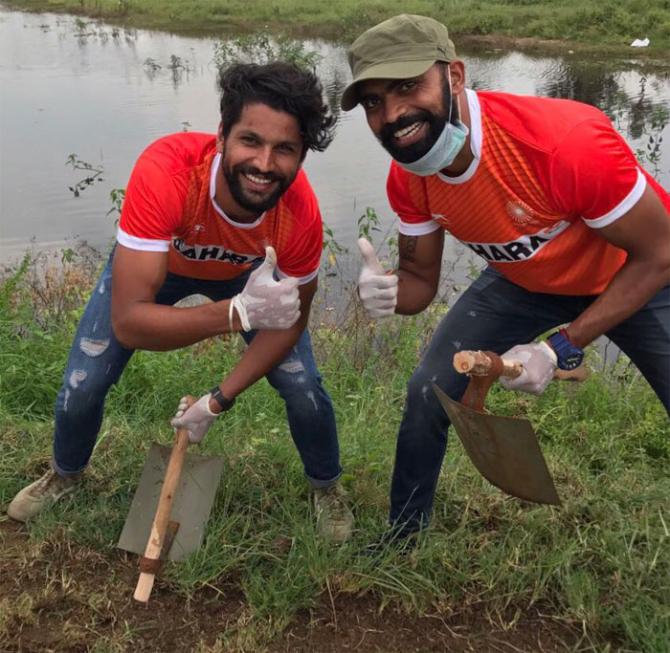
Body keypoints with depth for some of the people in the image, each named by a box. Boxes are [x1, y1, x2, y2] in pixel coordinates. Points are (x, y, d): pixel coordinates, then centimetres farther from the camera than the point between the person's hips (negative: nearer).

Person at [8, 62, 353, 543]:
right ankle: (65, 474, 36)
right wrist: (236, 313, -59)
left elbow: (290, 319, -17)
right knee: (81, 388, -1)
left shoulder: (301, 215, -36)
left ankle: (327, 487, 28)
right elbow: (127, 321, -46)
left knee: (303, 388, -6)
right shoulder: (165, 172, -44)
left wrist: (219, 400, -20)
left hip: (250, 275, 1)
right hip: (153, 263, -1)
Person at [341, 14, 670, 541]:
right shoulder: (409, 179, -20)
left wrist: (560, 348, -29)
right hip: (525, 282, 4)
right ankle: (402, 540, 22)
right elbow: (421, 280, -6)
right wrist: (389, 293, -31)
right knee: (428, 394, 0)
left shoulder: (567, 139, -38)